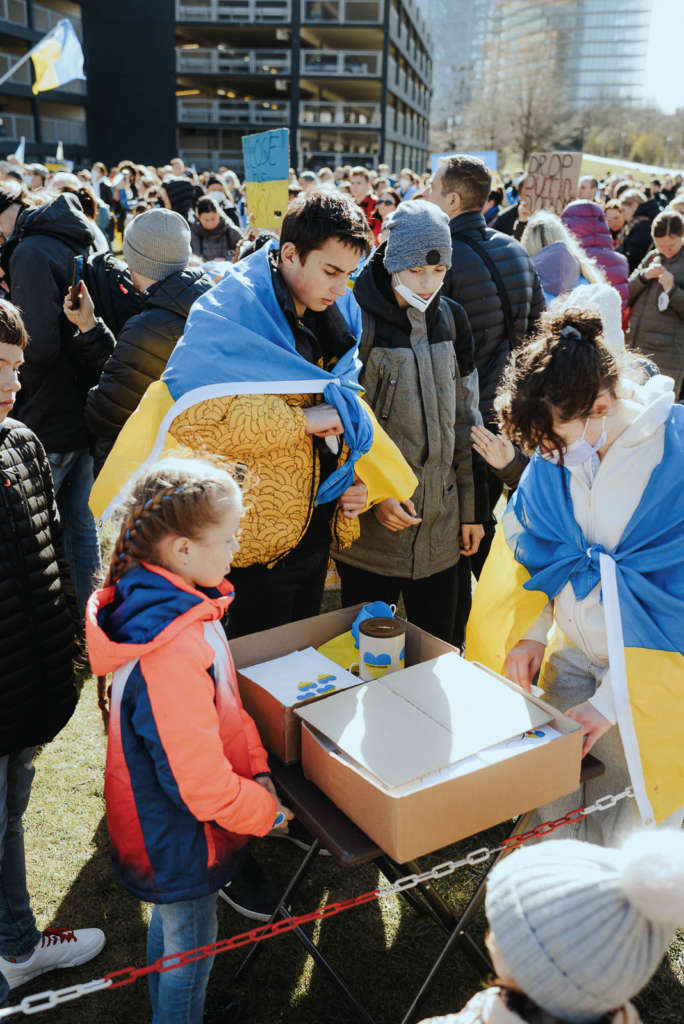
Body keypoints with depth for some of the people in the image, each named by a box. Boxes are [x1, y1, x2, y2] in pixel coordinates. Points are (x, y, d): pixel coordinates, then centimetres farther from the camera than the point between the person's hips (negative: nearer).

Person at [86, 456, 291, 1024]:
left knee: (172, 923, 30)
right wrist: (266, 809, -15)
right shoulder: (172, 651, -38)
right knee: (191, 945, 16)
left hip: (163, 822, 9)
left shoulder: (183, 604, -6)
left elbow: (224, 704, 6)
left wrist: (256, 766, -3)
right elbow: (200, 778, -31)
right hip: (180, 836, -9)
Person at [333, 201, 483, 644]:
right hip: (372, 526, -4)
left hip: (442, 528, 4)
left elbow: (465, 419, 9)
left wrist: (471, 508, 9)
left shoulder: (452, 318, 5)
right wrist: (373, 492, -17)